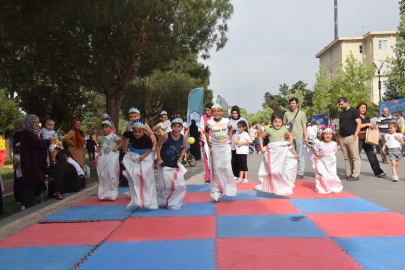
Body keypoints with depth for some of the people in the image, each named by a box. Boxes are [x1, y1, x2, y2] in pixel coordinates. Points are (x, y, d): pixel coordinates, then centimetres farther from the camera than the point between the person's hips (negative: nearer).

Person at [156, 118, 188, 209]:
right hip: (165, 166, -3)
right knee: (165, 186, 2)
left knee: (180, 186, -1)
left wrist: (180, 157, 0)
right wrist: (159, 159, -8)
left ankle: (174, 203, 18)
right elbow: (158, 145, -5)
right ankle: (162, 202, 27)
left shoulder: (183, 138, -8)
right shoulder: (166, 136, -18)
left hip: (176, 166, 3)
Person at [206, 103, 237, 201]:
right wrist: (208, 142, 7)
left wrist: (230, 139, 10)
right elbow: (206, 131, 15)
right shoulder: (209, 122, -3)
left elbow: (231, 128, 18)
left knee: (227, 168, -6)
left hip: (225, 147, 0)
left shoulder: (226, 121, -2)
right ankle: (216, 192, 9)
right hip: (215, 148, 0)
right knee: (216, 169, 3)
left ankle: (229, 189, 7)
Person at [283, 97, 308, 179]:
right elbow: (284, 125, 15)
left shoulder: (301, 113, 5)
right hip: (290, 137, 3)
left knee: (300, 156, -1)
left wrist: (306, 136, -3)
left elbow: (304, 125, 4)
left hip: (299, 137, -3)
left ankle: (300, 173, 5)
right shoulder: (286, 114, 12)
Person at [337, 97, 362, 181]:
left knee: (355, 157, -4)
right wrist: (338, 138, 18)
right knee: (346, 157, 9)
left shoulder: (353, 111, -1)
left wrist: (355, 135, -16)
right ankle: (348, 174, 13)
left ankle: (356, 175, -4)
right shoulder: (342, 114, 20)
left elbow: (359, 123, -8)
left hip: (351, 137, -7)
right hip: (342, 138, 7)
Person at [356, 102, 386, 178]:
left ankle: (378, 172, 7)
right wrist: (366, 124, -16)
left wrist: (372, 126, 5)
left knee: (372, 154, 4)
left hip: (366, 138, 6)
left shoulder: (367, 118, 21)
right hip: (359, 138, -6)